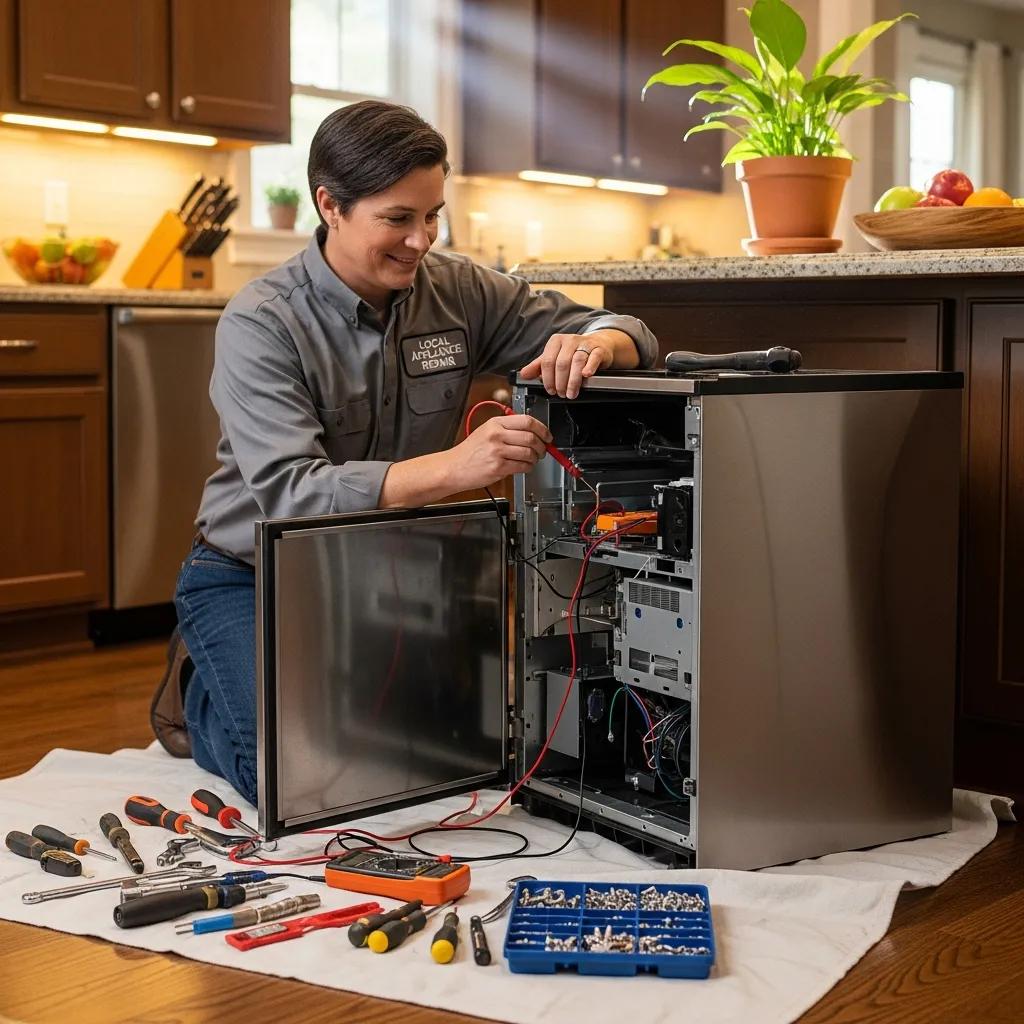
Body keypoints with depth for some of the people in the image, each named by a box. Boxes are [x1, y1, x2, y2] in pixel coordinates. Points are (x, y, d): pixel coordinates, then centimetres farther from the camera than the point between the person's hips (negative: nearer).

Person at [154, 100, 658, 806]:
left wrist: (598, 343, -29)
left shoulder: (456, 292, -6)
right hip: (253, 579, -4)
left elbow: (634, 338, -3)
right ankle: (200, 693, 13)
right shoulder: (261, 324, -20)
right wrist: (452, 468, -47)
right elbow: (290, 495, -33)